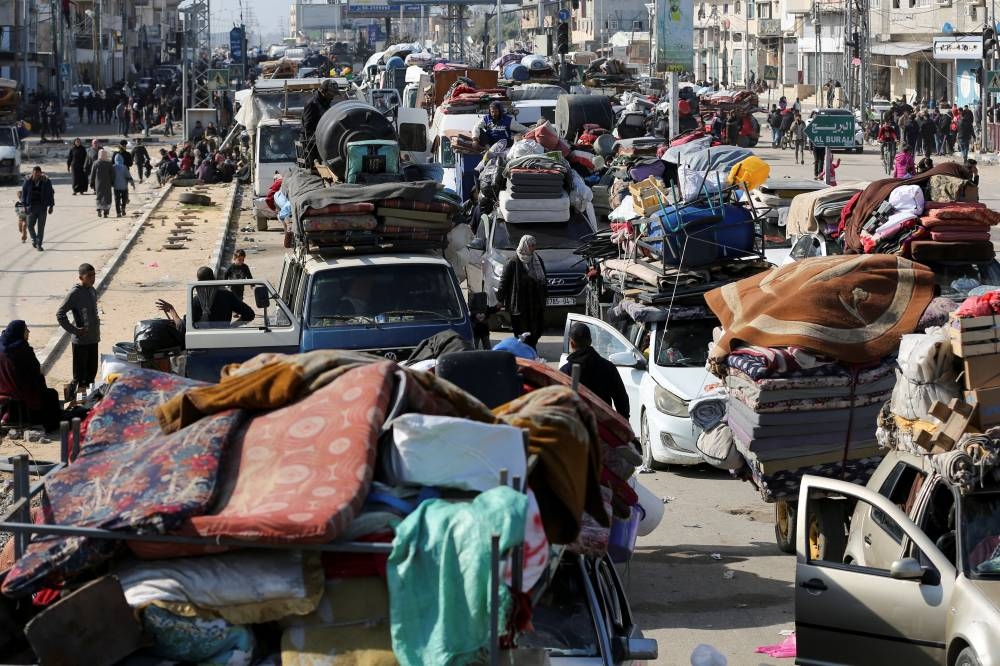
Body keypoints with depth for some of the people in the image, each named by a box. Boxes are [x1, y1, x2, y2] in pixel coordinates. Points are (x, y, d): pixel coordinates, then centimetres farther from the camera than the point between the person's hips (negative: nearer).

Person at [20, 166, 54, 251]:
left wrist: (51, 206, 2)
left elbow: (51, 193, 5)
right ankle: (34, 239, 28)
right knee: (30, 225, 1)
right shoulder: (28, 181, 0)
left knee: (41, 227, -1)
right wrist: (24, 205, -1)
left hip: (42, 207, -1)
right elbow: (23, 193, 5)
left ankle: (39, 244, 7)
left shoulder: (46, 181, -1)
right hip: (31, 207, 1)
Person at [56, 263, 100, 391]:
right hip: (81, 341, -8)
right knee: (80, 376, -1)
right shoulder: (75, 293, -16)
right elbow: (60, 314, -17)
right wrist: (75, 330, -17)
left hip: (93, 339, 8)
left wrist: (97, 321, 11)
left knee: (92, 373, 15)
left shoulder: (92, 291, 8)